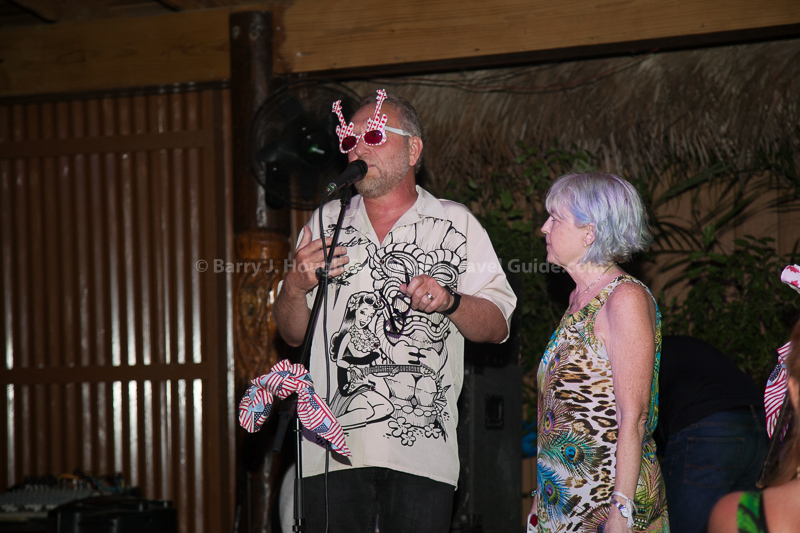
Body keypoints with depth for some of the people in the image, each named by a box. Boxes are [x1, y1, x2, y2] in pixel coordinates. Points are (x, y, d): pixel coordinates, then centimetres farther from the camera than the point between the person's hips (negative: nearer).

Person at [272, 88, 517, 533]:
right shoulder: (326, 222, 15)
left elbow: (497, 326, 4)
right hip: (333, 447, 2)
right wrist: (297, 285, -5)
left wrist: (448, 301, -15)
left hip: (422, 447, -2)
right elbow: (292, 333, 16)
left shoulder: (456, 225, 9)